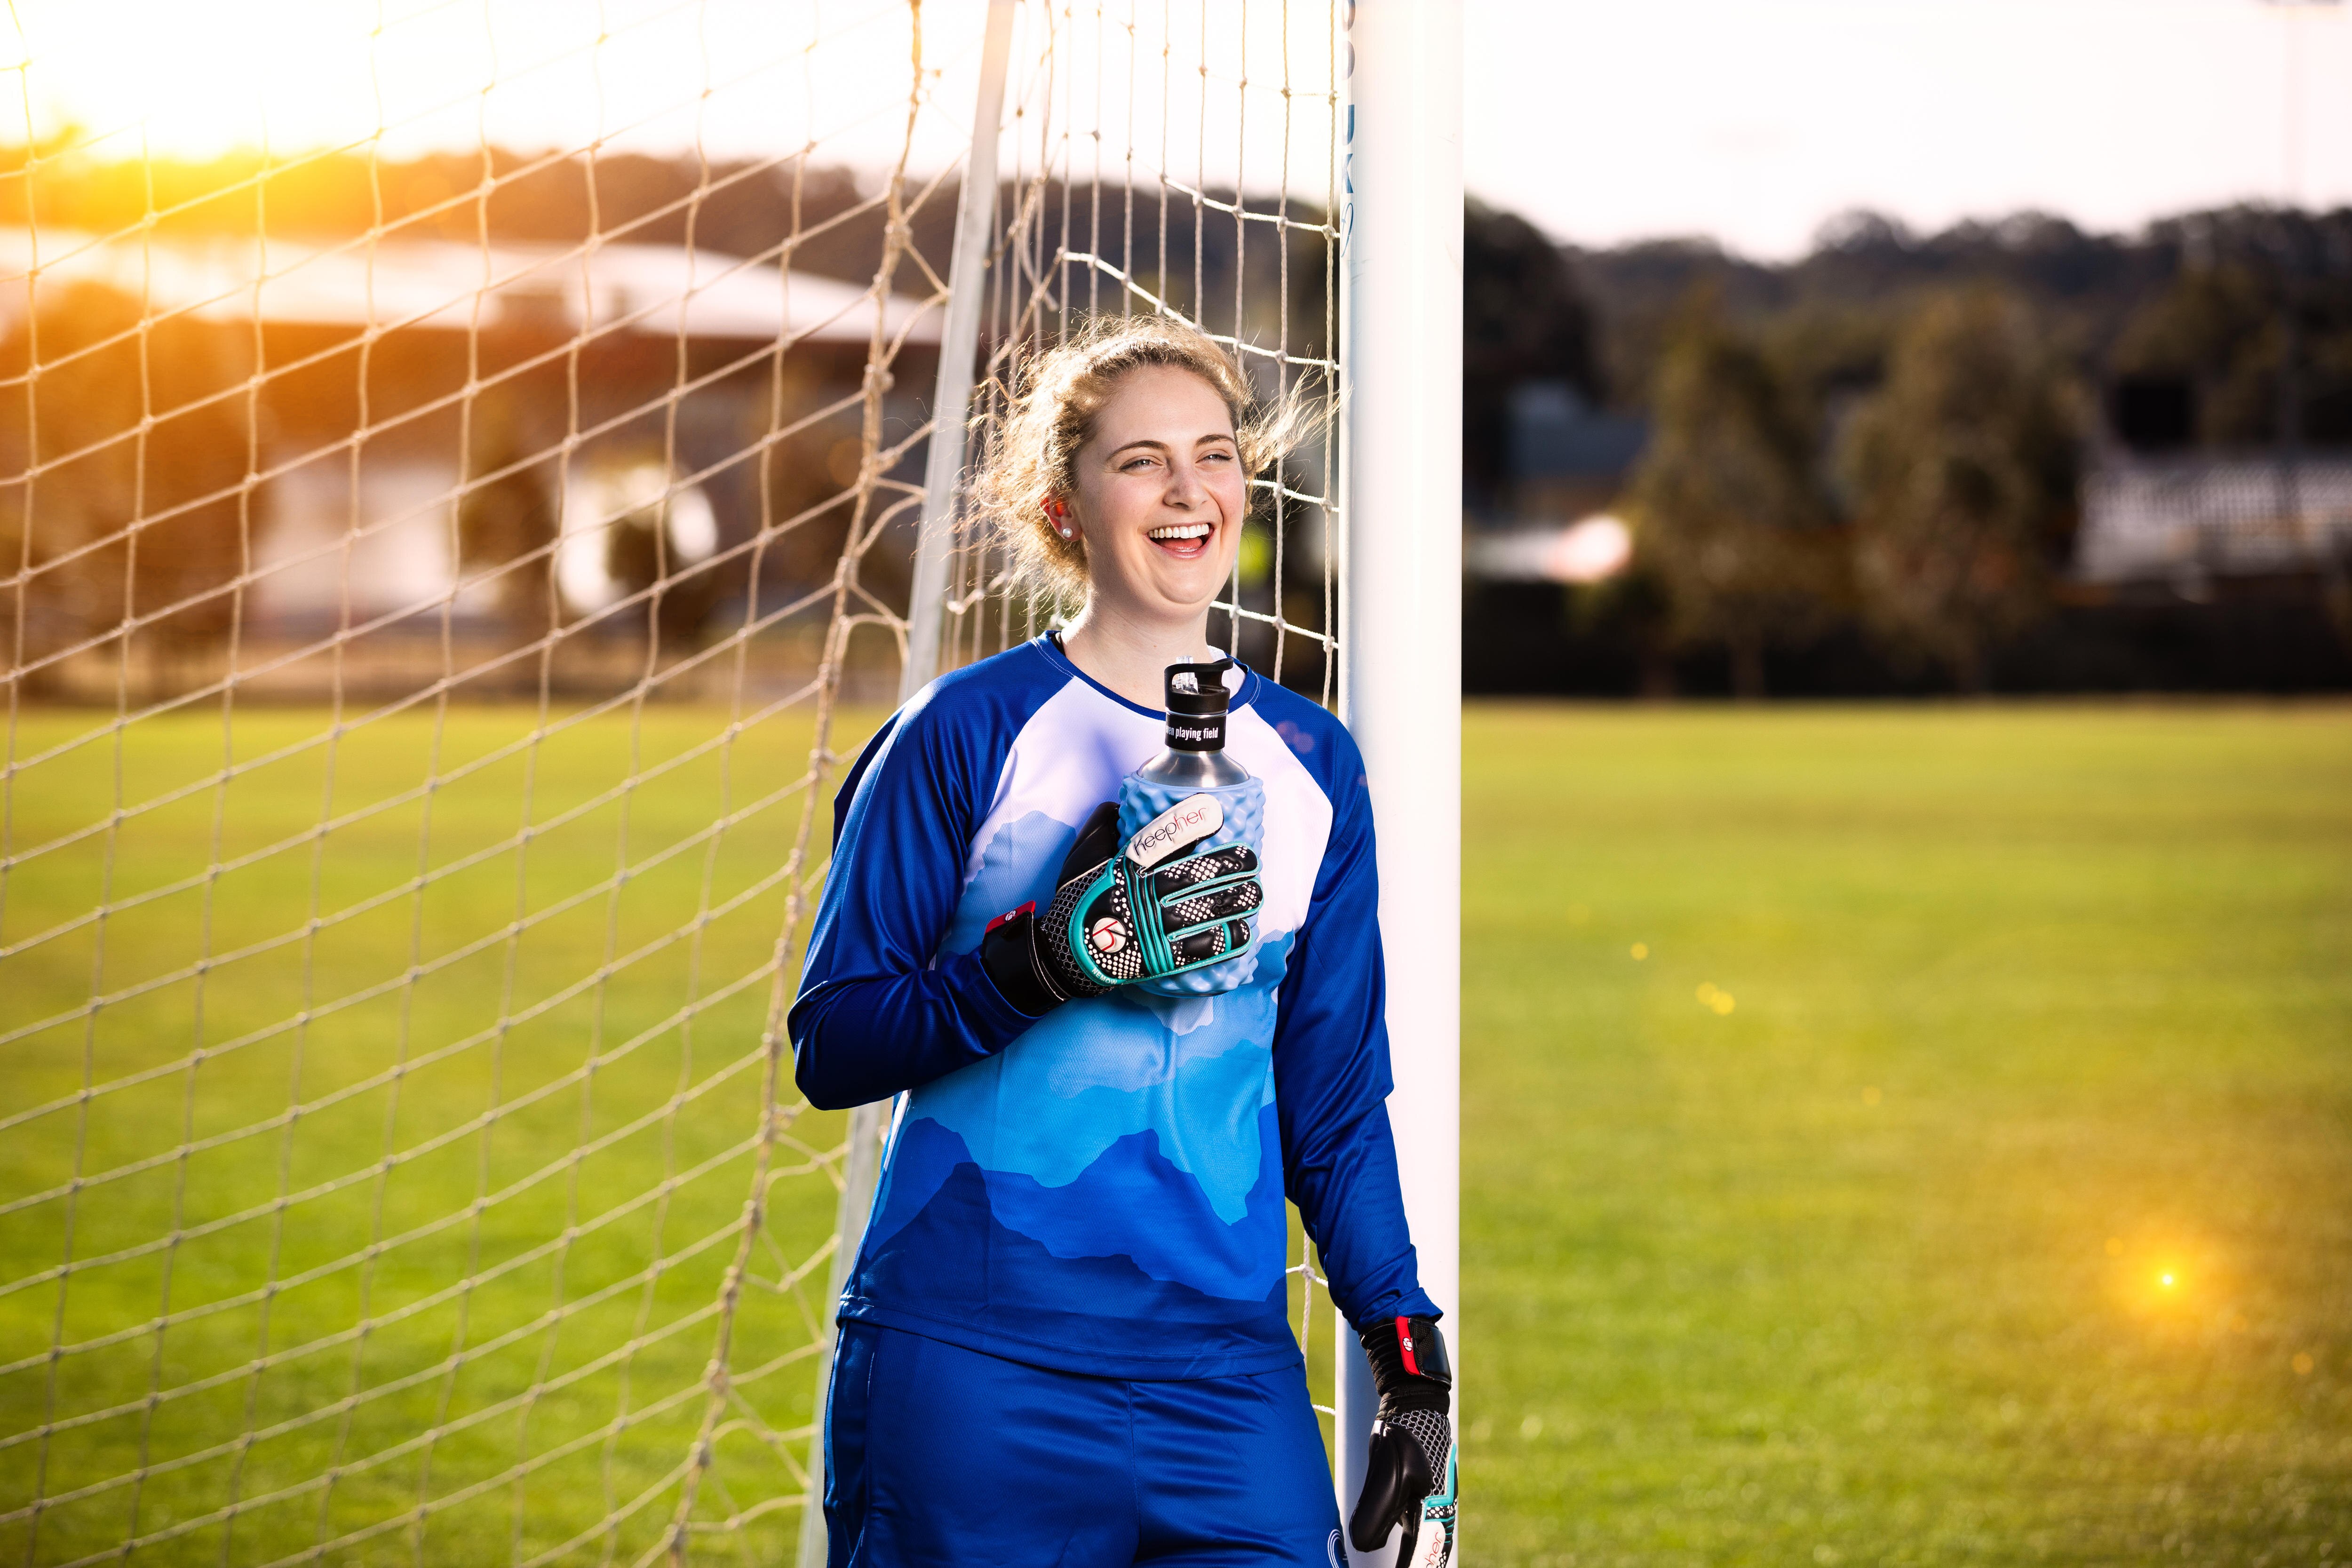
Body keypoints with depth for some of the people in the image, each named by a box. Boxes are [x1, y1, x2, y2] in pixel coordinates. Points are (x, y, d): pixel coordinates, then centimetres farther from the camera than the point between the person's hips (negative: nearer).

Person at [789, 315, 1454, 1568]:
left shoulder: (1312, 762, 12)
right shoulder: (969, 730, 0)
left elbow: (1337, 1101, 16)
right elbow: (831, 1044, -4)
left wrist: (1411, 1361, 8)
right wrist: (1041, 960, -19)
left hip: (1224, 1362, 3)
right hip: (972, 1359, -3)